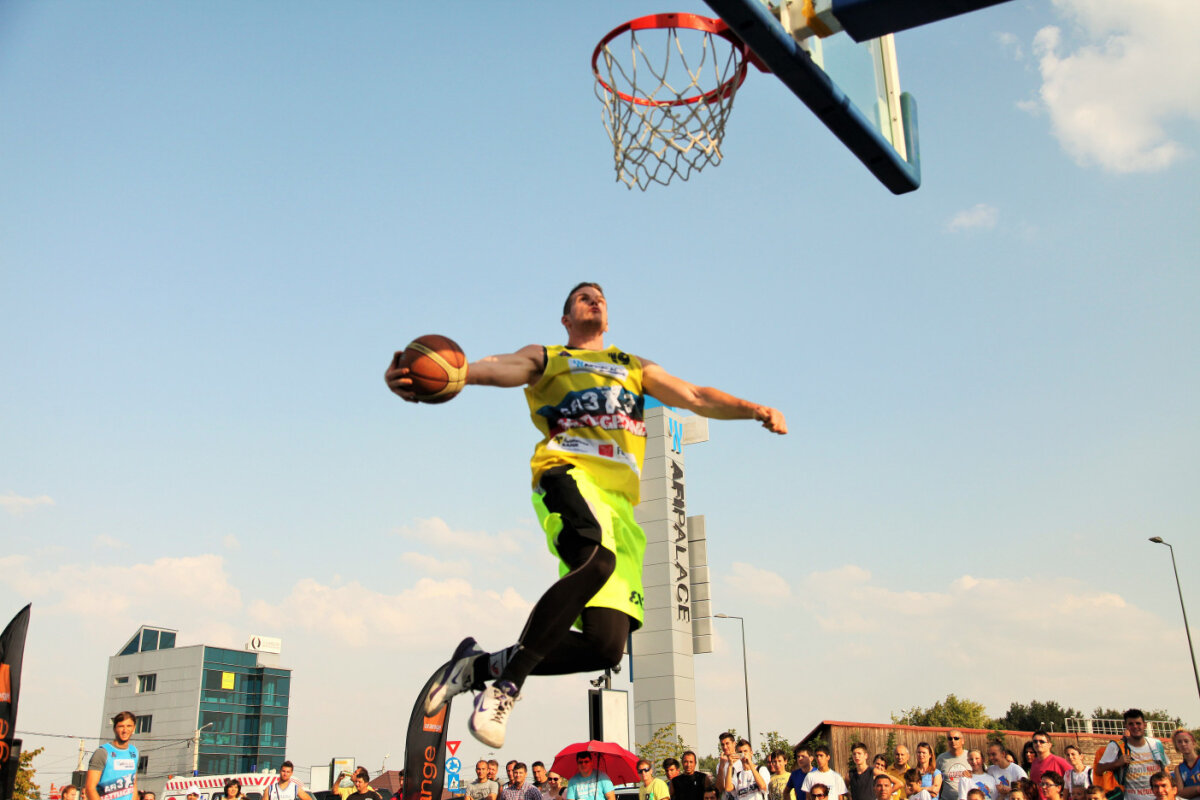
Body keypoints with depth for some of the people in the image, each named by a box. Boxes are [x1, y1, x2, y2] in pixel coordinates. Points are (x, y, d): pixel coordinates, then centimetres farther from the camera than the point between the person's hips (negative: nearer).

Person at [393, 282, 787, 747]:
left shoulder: (634, 367, 34)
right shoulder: (547, 358, 22)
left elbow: (695, 397, 27)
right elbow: (496, 368, 2)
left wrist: (753, 410, 7)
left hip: (621, 500, 5)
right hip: (569, 473, -4)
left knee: (607, 647, -9)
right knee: (597, 559, -38)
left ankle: (481, 665, 9)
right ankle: (508, 682, -24)